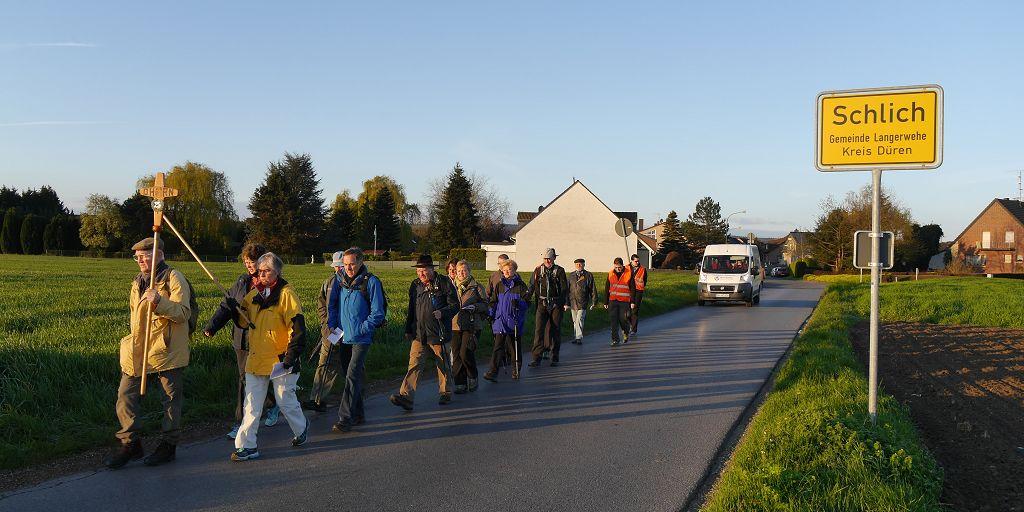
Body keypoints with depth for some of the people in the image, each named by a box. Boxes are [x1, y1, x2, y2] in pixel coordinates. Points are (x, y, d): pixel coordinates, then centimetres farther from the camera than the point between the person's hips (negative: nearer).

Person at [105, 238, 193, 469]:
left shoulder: (174, 278, -9)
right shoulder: (138, 281, 16)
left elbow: (184, 313, -18)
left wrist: (160, 302, -31)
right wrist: (133, 340, 21)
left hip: (168, 350, -7)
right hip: (139, 350, 7)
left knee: (171, 399, 4)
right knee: (126, 395, 3)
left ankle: (168, 445, 17)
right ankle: (130, 444, 13)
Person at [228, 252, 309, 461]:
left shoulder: (286, 293, -11)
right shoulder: (254, 293, 10)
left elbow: (297, 326, -14)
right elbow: (244, 321, 17)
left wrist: (292, 356, -19)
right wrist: (235, 309, -5)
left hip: (279, 360, -6)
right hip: (256, 358, 6)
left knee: (286, 401, 9)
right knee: (252, 405, 4)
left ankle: (301, 429, 35)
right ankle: (246, 446, 7)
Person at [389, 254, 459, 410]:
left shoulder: (444, 283, -4)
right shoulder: (415, 285, 11)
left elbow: (455, 305, -3)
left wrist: (442, 312, -21)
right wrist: (408, 330, 18)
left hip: (438, 333, -3)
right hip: (419, 333, 3)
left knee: (443, 365, 10)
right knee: (414, 364, -7)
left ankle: (445, 393, 28)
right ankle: (406, 397, -14)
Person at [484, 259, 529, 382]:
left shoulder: (520, 285, 1)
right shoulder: (499, 285, 12)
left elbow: (527, 303, -1)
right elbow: (493, 302, 19)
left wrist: (518, 303, -21)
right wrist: (491, 315, 9)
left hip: (515, 321, -2)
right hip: (500, 321, 2)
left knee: (514, 346, 8)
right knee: (498, 346, -8)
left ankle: (516, 370, 24)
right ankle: (493, 372, -15)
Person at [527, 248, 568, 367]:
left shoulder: (559, 271, 1)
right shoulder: (538, 270, 6)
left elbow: (564, 288, -1)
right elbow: (532, 287, 11)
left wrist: (566, 303, -11)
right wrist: (526, 299, 2)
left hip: (556, 304, -1)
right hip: (542, 304, 1)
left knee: (555, 331, 5)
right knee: (539, 329, -9)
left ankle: (554, 358, 16)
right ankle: (537, 358, -10)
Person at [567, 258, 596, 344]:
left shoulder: (588, 275, 2)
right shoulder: (571, 275, 11)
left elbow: (593, 289, 5)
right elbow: (568, 289, 14)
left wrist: (593, 302, 2)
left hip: (583, 302, -4)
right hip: (573, 302, 4)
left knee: (579, 319, -14)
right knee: (575, 321, 10)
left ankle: (579, 338, -13)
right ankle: (577, 337, 20)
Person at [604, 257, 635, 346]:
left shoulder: (629, 273, -2)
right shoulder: (610, 274, 6)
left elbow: (633, 288, 1)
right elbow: (607, 289, 12)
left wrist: (632, 301, -4)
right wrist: (606, 302, 11)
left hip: (624, 301, -3)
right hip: (613, 301, 3)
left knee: (623, 319, -3)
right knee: (614, 320, -1)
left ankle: (626, 333, 29)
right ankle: (615, 340, 5)